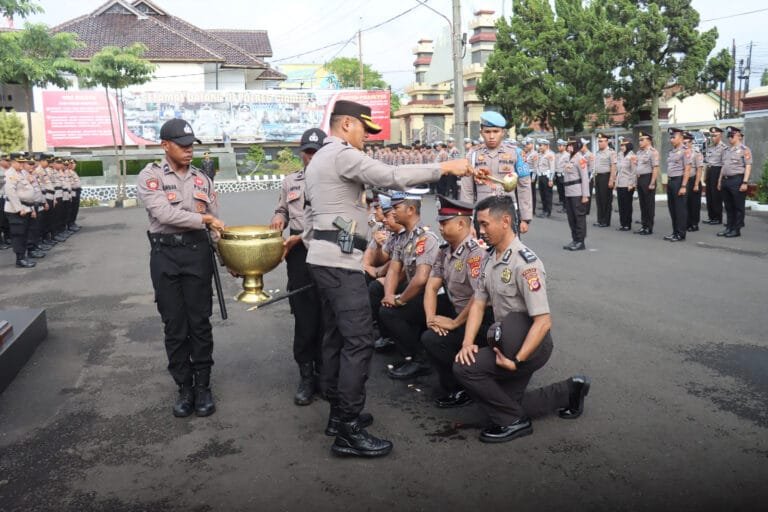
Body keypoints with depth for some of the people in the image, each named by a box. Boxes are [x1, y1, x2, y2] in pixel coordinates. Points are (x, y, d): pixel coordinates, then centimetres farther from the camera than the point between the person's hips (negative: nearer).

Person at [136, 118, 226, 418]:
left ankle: (203, 386, 18)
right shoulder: (150, 176, -3)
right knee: (174, 326, 6)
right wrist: (202, 219, -13)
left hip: (198, 253, 2)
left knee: (200, 323, 6)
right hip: (165, 255, -2)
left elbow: (215, 223, 11)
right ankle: (185, 388, 19)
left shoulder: (202, 179, 10)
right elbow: (164, 213, -18)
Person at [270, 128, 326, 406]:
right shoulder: (290, 182, 15)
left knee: (326, 316, 5)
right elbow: (282, 209, 27)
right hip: (299, 255, 3)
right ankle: (306, 375, 14)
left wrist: (303, 236, -14)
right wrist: (279, 218, 3)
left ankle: (322, 371, 21)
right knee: (304, 315, 3)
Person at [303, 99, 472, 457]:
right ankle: (349, 431, -10)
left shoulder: (319, 159, 22)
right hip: (340, 258, -11)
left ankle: (338, 413, 20)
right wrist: (444, 168, -17)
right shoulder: (342, 154, -10)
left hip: (322, 256, 11)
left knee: (336, 336, 13)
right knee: (359, 339, -12)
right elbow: (392, 177, -22)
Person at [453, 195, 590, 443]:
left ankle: (513, 422, -5)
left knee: (464, 368, -22)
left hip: (531, 344, -9)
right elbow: (478, 303, 4)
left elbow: (544, 321, -27)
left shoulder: (525, 263, -23)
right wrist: (467, 343, -10)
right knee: (507, 403, 16)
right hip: (506, 341, 9)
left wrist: (516, 361, -28)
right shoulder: (490, 258, 4)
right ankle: (569, 391, 27)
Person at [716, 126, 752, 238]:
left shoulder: (744, 150, -6)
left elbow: (748, 167, -11)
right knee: (728, 207, 12)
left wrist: (745, 182, -18)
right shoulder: (726, 151, 16)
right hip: (726, 180, 7)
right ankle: (729, 228, 19)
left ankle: (736, 229, 5)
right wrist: (720, 181, 17)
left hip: (737, 180, -7)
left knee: (738, 207, 1)